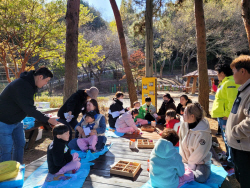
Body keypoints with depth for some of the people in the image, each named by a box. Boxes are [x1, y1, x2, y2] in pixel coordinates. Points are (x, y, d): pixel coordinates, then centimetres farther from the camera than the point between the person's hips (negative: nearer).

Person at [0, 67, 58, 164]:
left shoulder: (30, 84, 0)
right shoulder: (21, 85, -30)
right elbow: (29, 108, -33)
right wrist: (48, 119, -30)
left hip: (16, 121, 10)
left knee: (20, 144, 14)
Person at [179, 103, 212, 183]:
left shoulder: (203, 131, -22)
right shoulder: (183, 125, -6)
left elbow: (200, 152, -18)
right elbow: (181, 145, 0)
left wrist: (190, 164, -12)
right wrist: (184, 160, -4)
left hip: (201, 161, -4)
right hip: (186, 160, 4)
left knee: (200, 178, -31)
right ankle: (192, 171, 5)